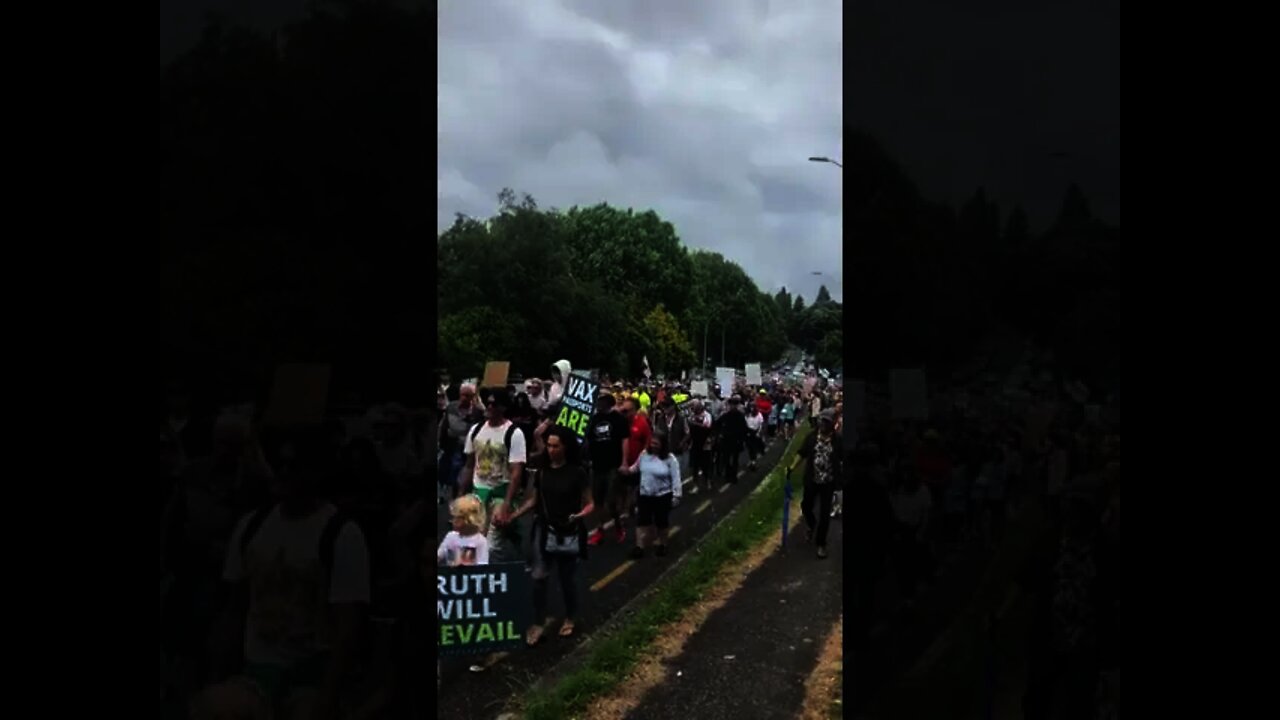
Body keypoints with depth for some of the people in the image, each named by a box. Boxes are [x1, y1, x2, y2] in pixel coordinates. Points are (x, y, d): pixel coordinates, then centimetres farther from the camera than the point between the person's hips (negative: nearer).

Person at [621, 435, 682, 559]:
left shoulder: (670, 459, -15)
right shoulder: (644, 454, -1)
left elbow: (675, 478, -14)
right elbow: (636, 467, 15)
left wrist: (676, 495, -16)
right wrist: (628, 470, -4)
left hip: (663, 496, -4)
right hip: (645, 495, 4)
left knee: (661, 521, 11)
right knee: (642, 520, 6)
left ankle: (661, 545, 30)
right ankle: (640, 545, 15)